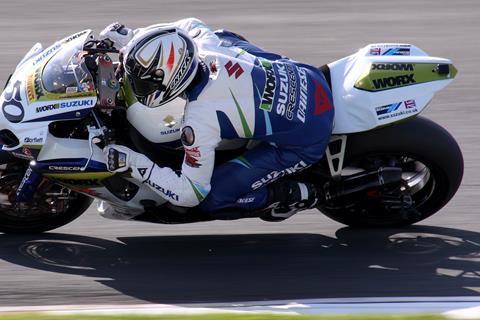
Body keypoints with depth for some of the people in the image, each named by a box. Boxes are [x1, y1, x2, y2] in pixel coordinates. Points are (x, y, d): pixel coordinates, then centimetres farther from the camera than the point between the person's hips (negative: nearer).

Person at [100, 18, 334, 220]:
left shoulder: (200, 118, -29)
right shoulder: (207, 44, -12)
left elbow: (191, 194, -19)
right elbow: (190, 26, 17)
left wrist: (133, 162, -20)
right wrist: (130, 37, 10)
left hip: (304, 142, -7)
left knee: (212, 199, -7)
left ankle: (294, 194, 5)